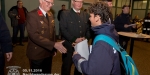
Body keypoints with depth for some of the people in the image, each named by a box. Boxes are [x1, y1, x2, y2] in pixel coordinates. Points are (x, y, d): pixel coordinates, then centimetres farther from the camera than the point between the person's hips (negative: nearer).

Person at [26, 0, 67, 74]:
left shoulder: (50, 15, 8)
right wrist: (54, 44, -29)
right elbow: (34, 35, -25)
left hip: (49, 52, 7)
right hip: (37, 54, -6)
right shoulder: (32, 15, -16)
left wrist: (54, 48, 11)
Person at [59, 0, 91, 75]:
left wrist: (86, 38, -10)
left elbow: (88, 29, 10)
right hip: (69, 46, -4)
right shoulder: (65, 14, -4)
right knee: (66, 67, 11)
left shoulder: (86, 15, 9)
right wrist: (74, 39, -18)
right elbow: (63, 29, -12)